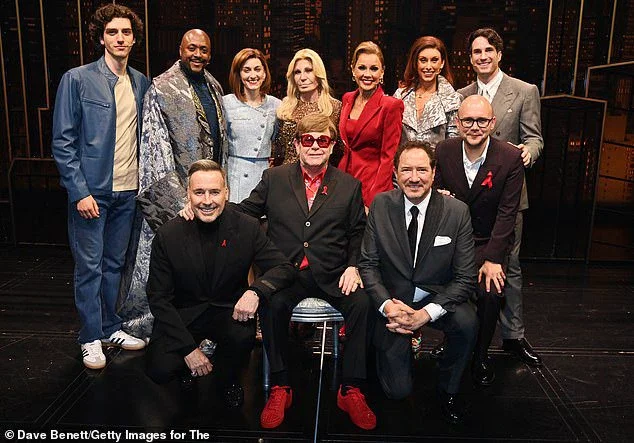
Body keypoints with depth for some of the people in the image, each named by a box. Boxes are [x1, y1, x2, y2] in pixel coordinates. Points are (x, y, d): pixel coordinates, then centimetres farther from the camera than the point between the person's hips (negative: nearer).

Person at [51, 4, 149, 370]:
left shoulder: (142, 83, 8)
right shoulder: (77, 79, -6)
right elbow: (63, 142, -8)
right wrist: (80, 191, -14)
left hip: (128, 191, 5)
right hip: (91, 190, -4)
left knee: (115, 263, 15)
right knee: (89, 266, 4)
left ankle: (112, 327, 29)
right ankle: (91, 338, 19)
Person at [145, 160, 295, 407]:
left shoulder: (247, 228, -10)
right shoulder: (168, 236, -11)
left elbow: (284, 268, -8)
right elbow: (159, 298, -7)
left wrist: (256, 290, -32)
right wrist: (188, 348, -16)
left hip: (228, 311, 0)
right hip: (182, 315, 0)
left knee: (243, 337, -32)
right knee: (160, 370, -23)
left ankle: (227, 380, 5)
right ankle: (191, 368, 15)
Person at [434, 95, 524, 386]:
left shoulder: (511, 158, -10)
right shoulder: (443, 151, -3)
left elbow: (507, 213, -11)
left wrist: (493, 259, -17)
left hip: (489, 242, -1)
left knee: (491, 292, -24)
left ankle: (480, 356, 5)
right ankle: (451, 348, 9)